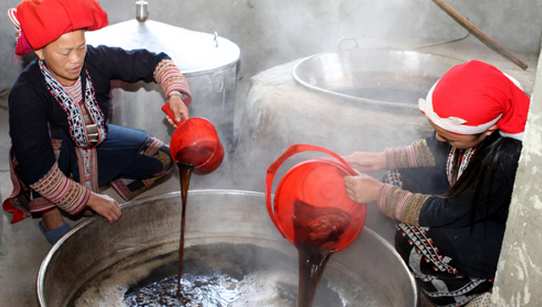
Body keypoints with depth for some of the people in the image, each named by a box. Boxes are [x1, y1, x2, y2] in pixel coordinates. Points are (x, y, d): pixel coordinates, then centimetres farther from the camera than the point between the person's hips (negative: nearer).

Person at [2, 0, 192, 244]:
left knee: (161, 160, -4)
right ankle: (50, 215, -15)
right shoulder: (25, 94, -34)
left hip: (95, 144, 5)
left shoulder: (96, 59, -24)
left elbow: (155, 62, -13)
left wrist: (175, 94, -34)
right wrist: (90, 199, -31)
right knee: (52, 135, -39)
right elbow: (35, 169, -33)